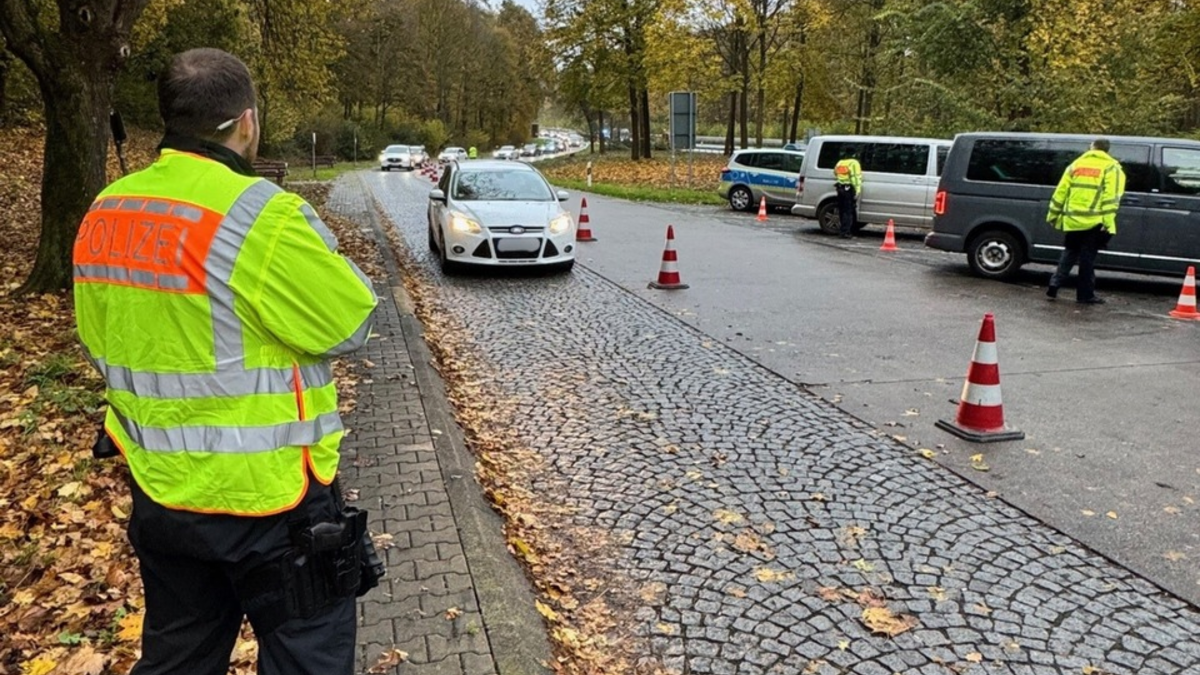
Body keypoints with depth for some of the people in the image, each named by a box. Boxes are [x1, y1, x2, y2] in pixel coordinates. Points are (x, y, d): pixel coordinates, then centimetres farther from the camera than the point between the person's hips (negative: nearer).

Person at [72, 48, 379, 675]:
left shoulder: (104, 213, 3)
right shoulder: (261, 214, -22)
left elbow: (101, 342, 13)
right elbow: (350, 323, -13)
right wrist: (314, 251, 2)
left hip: (161, 492, 7)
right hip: (269, 497, -7)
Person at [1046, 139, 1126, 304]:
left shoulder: (1076, 164, 13)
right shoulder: (1111, 167, 1)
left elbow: (1060, 191, 11)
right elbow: (1111, 197, -10)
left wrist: (1053, 214, 17)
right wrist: (1107, 221, -14)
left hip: (1072, 219, 3)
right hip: (1094, 222, -3)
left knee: (1069, 254, 16)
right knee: (1088, 258, 1)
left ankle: (1054, 286, 7)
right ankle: (1085, 295, 7)